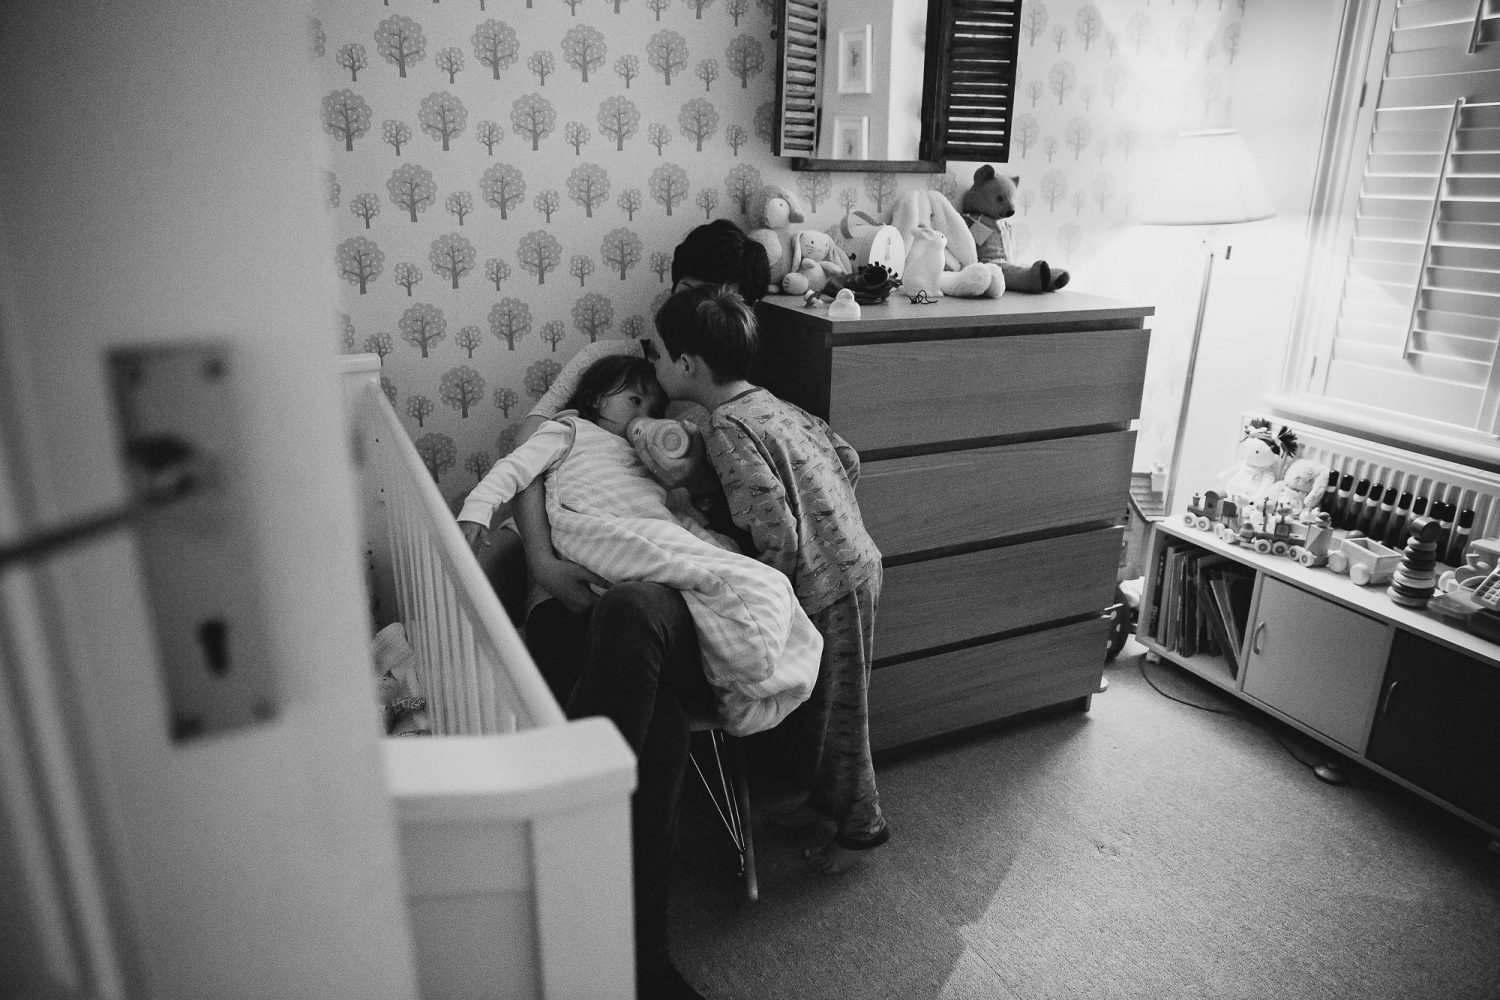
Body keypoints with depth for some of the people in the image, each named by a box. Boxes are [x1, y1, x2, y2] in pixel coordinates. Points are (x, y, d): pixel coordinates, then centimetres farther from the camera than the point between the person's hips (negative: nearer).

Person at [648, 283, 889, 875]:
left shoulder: (726, 428, -21)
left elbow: (776, 530, -26)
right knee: (824, 702, 24)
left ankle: (861, 825, 29)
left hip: (830, 584, -9)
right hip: (851, 562, 9)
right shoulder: (772, 405, 6)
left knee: (837, 712, 10)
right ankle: (827, 794, 43)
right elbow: (847, 459, 13)